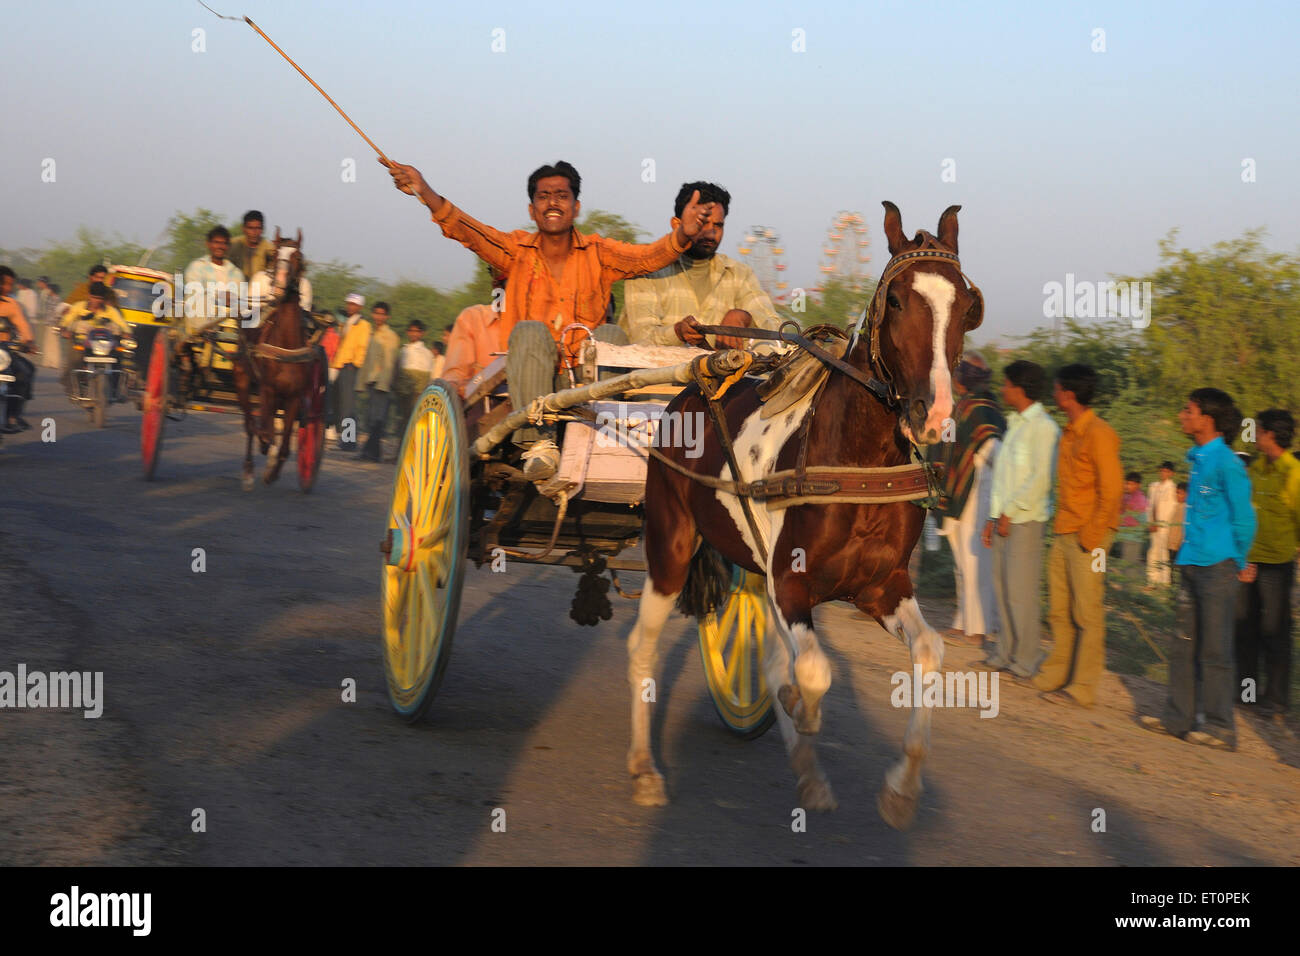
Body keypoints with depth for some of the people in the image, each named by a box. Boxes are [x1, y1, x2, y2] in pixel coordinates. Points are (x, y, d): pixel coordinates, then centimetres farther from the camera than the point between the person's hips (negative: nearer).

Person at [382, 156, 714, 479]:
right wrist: (425, 192, -26)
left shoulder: (598, 253, 8)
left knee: (612, 334, -25)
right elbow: (467, 230, -7)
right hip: (530, 375, -1)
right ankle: (539, 442, -40)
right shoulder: (518, 250, 8)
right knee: (530, 331, -29)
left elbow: (649, 256, -8)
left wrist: (683, 234, -31)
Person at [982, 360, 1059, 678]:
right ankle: (1005, 654, 16)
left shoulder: (1042, 426, -10)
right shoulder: (1014, 424, 18)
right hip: (1004, 518, 8)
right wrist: (993, 517, 16)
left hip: (1026, 520, -8)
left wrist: (1010, 512, -15)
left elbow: (1041, 478, -17)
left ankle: (1025, 661, -1)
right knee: (1002, 585, 9)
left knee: (1021, 591, -6)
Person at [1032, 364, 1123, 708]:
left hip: (1088, 537, -9)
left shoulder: (1099, 435, -13)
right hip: (1063, 534, 9)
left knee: (1087, 613, -4)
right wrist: (1059, 526, 15)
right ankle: (1056, 676, 19)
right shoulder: (1069, 433, 16)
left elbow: (1112, 490, -16)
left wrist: (1091, 537, -16)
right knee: (1060, 610, 11)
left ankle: (1083, 689, -1)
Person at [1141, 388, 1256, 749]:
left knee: (1214, 650, -3)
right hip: (1191, 564, 9)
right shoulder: (1199, 459, 12)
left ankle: (1222, 728, 4)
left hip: (1217, 568, -9)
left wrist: (1238, 563, -2)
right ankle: (1178, 717, 20)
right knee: (1184, 644, 12)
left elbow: (1244, 519, -11)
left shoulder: (1226, 462, -14)